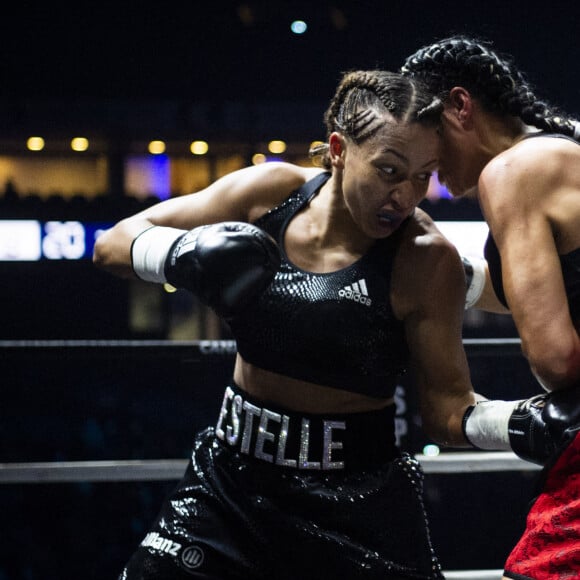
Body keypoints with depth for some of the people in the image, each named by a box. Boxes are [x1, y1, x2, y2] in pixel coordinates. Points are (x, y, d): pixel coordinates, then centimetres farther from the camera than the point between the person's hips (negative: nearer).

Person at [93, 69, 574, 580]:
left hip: (357, 512, -2)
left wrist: (518, 423, -30)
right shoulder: (270, 193, -7)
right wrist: (181, 256, -22)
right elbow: (114, 244, -1)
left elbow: (446, 405, -10)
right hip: (231, 480, 3)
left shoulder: (426, 259, -15)